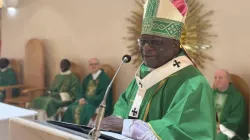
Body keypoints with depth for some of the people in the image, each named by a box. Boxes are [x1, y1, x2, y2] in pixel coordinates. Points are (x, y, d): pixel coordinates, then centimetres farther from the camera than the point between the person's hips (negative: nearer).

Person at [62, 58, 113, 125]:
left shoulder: (105, 78, -7)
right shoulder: (87, 78, 16)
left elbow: (103, 96, -15)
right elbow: (82, 91, 16)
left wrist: (88, 101, -17)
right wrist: (81, 98, -7)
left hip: (99, 104, -6)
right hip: (86, 101, 6)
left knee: (82, 109, -30)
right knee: (72, 108, -18)